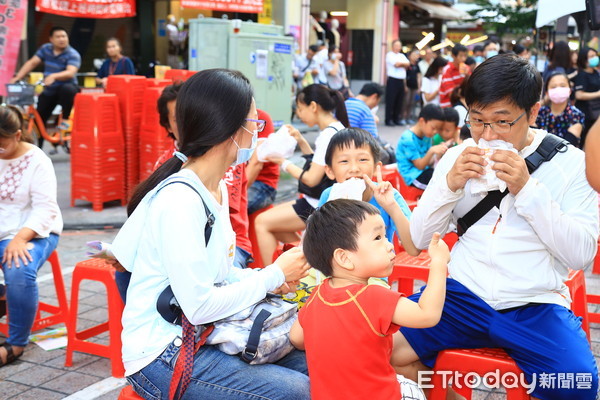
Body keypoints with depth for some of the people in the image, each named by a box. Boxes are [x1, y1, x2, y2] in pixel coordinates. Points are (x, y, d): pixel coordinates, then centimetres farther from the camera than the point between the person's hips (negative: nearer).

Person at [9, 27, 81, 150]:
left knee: (68, 89, -39)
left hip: (67, 87, -4)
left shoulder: (73, 54, -13)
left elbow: (70, 72, -29)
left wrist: (53, 76, -46)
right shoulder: (45, 49, 3)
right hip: (49, 91, 5)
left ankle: (65, 119, -17)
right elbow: (32, 63, 1)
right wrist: (17, 77, -10)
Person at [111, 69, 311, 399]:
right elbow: (200, 306, -24)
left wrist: (267, 278, -6)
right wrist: (274, 275, -14)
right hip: (162, 356, -9)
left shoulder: (217, 188, 7)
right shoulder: (178, 199, -22)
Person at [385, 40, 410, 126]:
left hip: (401, 81, 7)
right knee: (390, 101, -5)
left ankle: (396, 119, 15)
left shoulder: (402, 56, 20)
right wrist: (403, 64, 3)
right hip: (393, 80, -7)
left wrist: (400, 64, -8)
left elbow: (408, 64, 7)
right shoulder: (390, 55, -2)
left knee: (399, 101, 8)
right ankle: (388, 120, -2)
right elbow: (396, 64, -14)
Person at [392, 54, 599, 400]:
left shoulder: (571, 163, 0)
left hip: (534, 305, -2)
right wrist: (450, 184, -11)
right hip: (461, 294, 3)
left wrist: (527, 189, -16)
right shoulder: (458, 156, 8)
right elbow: (420, 238, 6)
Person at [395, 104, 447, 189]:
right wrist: (432, 151, -31)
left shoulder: (426, 136, 7)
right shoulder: (408, 139, -18)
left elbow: (428, 162, 5)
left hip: (424, 171, 8)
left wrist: (439, 154, -14)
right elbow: (420, 166, -17)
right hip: (413, 176, -8)